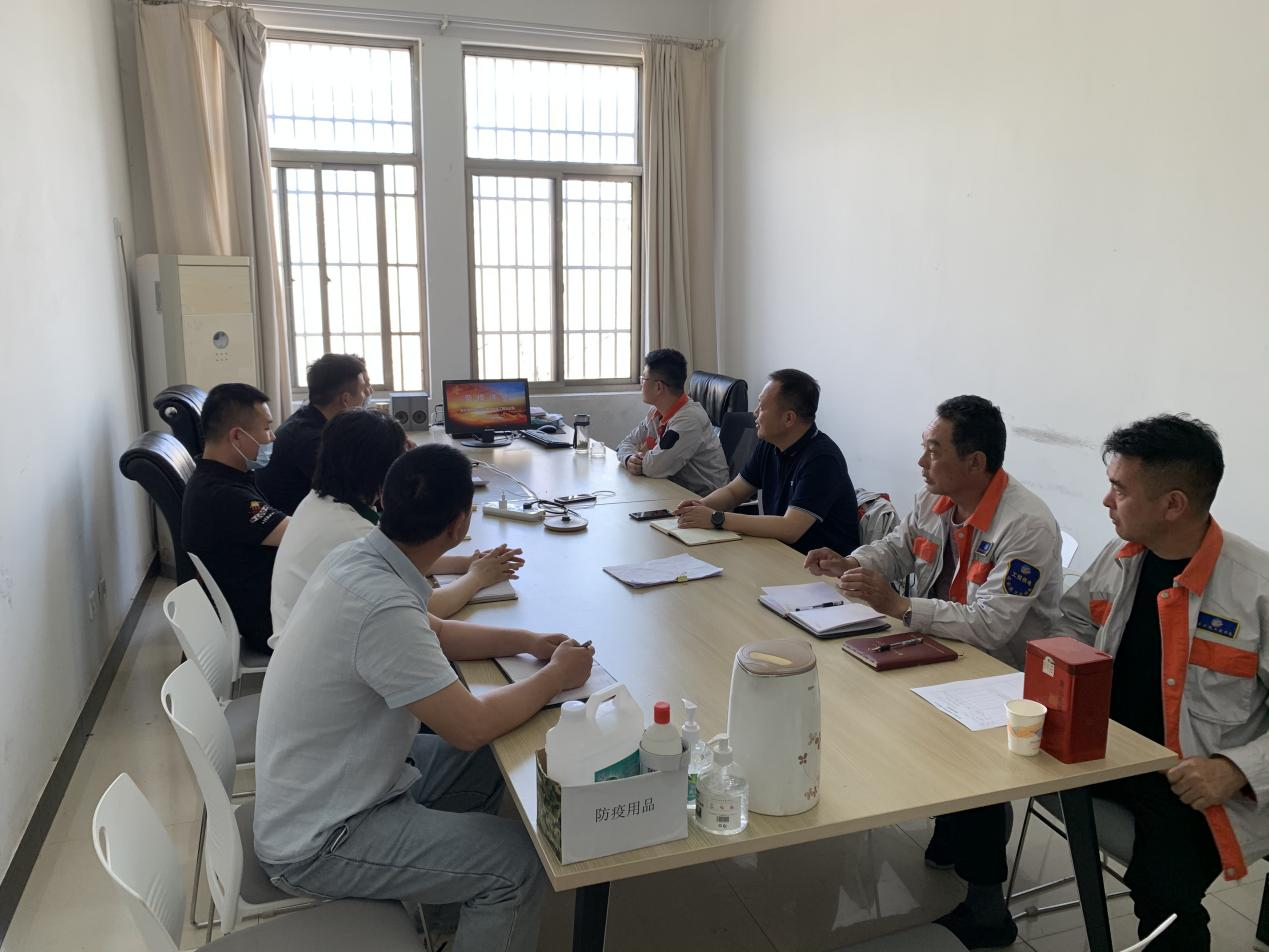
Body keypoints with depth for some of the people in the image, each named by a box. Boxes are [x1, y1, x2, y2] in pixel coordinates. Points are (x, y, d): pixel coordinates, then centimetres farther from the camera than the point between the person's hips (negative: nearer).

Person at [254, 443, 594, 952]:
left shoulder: (355, 557, -5)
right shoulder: (383, 605, -32)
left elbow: (431, 633, 13)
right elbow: (470, 727, -26)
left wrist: (526, 641, 4)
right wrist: (557, 676, -11)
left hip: (317, 790, 9)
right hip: (315, 845, -9)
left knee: (490, 763, 15)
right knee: (519, 863, -12)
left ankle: (449, 901, 29)